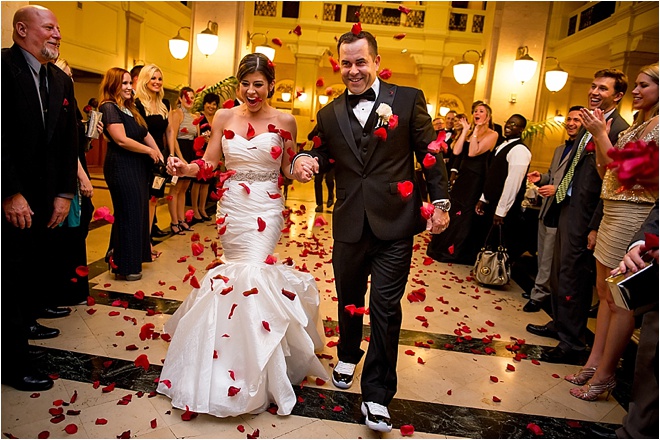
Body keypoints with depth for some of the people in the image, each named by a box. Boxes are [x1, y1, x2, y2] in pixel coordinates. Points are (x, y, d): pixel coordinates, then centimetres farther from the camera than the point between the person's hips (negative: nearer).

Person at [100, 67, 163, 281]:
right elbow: (121, 140, -18)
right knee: (128, 214, -3)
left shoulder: (130, 109, 18)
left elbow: (145, 134, 15)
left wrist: (160, 156, 2)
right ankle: (125, 267, 9)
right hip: (121, 167, -9)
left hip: (138, 167, 9)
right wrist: (150, 151, -10)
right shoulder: (109, 107, -9)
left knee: (139, 211, 11)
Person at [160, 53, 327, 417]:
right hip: (232, 206, 3)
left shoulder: (284, 121, -1)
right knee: (240, 270, 9)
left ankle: (251, 372, 7)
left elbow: (289, 169, 4)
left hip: (265, 209, -2)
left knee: (250, 271, -11)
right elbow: (209, 163, 2)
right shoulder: (224, 117, 3)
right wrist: (185, 168, -16)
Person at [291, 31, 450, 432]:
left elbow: (430, 152, -1)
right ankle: (348, 355, 46)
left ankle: (377, 394, 14)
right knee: (349, 297, 19)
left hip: (395, 223, -3)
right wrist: (305, 162, -13)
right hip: (349, 225, 3)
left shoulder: (409, 99, 0)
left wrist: (441, 202, -6)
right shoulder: (329, 114, 8)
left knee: (386, 306, -1)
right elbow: (322, 157, 10)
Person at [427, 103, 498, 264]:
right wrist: (465, 130, -5)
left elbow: (473, 152, -22)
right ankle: (445, 247, 27)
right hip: (462, 176, 6)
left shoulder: (492, 135, -9)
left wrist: (476, 130, -18)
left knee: (466, 215, 5)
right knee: (453, 212, 12)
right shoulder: (469, 132, 8)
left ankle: (460, 252, 21)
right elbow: (456, 151, -7)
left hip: (476, 180, -6)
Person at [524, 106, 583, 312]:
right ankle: (543, 290, 32)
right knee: (543, 255, 18)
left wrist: (558, 190, -24)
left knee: (548, 258, 0)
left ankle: (538, 294, 13)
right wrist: (540, 178, 5)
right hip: (546, 210, 9)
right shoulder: (560, 149, 18)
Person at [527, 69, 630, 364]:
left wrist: (596, 227, -20)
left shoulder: (620, 131, -15)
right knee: (561, 271, 18)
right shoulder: (589, 125, 14)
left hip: (585, 215, -9)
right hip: (567, 207, 9)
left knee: (573, 277, -1)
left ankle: (572, 343, 13)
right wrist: (555, 189, 12)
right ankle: (559, 324, 35)